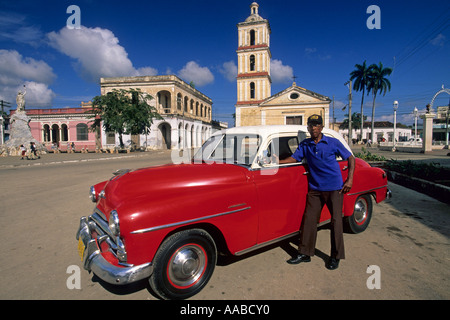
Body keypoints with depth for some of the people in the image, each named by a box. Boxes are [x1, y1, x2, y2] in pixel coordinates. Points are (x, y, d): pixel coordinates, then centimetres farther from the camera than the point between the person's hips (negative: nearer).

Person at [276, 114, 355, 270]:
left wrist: (350, 180, -5)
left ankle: (335, 256, 17)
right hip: (315, 188, 3)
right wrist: (278, 161, -9)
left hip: (334, 188, -3)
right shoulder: (304, 145, 6)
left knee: (336, 221, 1)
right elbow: (294, 158, 7)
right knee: (309, 220, 3)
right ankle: (305, 253, 15)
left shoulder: (333, 143, -3)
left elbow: (351, 159, 3)